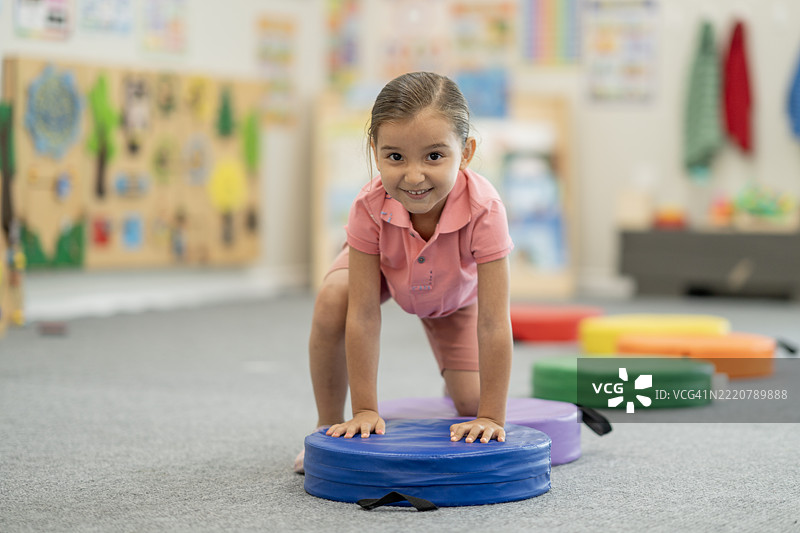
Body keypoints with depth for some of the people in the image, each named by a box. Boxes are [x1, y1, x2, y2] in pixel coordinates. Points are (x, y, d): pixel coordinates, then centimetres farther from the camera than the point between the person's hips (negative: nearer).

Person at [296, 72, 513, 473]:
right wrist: (365, 411, -35)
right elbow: (362, 315, -36)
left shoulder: (483, 210, -44)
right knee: (331, 302, -32)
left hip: (455, 290, 0)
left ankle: (455, 383, 33)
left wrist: (490, 417, -38)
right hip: (384, 271, 0)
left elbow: (493, 324, -40)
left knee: (470, 403, -8)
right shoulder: (370, 207, -40)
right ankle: (329, 426, -11)